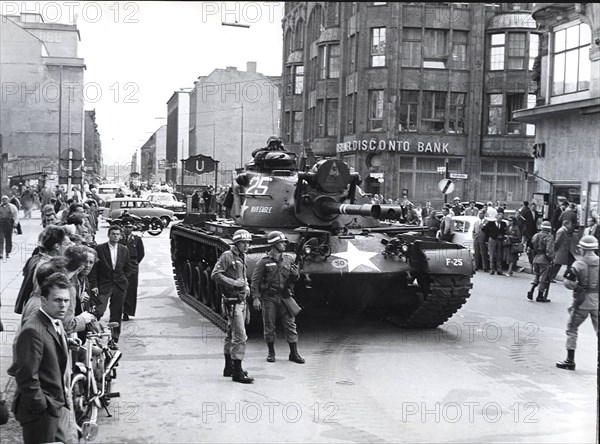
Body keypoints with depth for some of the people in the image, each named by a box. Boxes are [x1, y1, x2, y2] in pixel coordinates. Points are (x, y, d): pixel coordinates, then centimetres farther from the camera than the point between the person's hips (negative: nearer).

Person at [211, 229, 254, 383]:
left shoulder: (242, 257, 15)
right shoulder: (227, 256, -11)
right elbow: (215, 275, -17)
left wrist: (246, 286, 8)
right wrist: (233, 283, -21)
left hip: (241, 301, 9)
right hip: (232, 302, -9)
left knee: (231, 335, 18)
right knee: (240, 336, -12)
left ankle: (229, 367, 28)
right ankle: (237, 372, -8)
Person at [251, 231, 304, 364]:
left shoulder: (288, 260, 8)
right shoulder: (264, 261, -5)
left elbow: (295, 279, 17)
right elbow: (255, 281, -3)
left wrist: (295, 274, -7)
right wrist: (256, 298, -10)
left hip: (285, 297, 3)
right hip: (269, 298, -3)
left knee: (290, 324, 2)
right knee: (269, 326, 5)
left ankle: (294, 353, 10)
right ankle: (271, 353, 20)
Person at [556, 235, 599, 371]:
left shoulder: (579, 263, -12)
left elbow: (568, 282, -15)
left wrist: (577, 287, 3)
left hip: (582, 300, -4)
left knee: (572, 328, 10)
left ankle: (570, 360, 9)